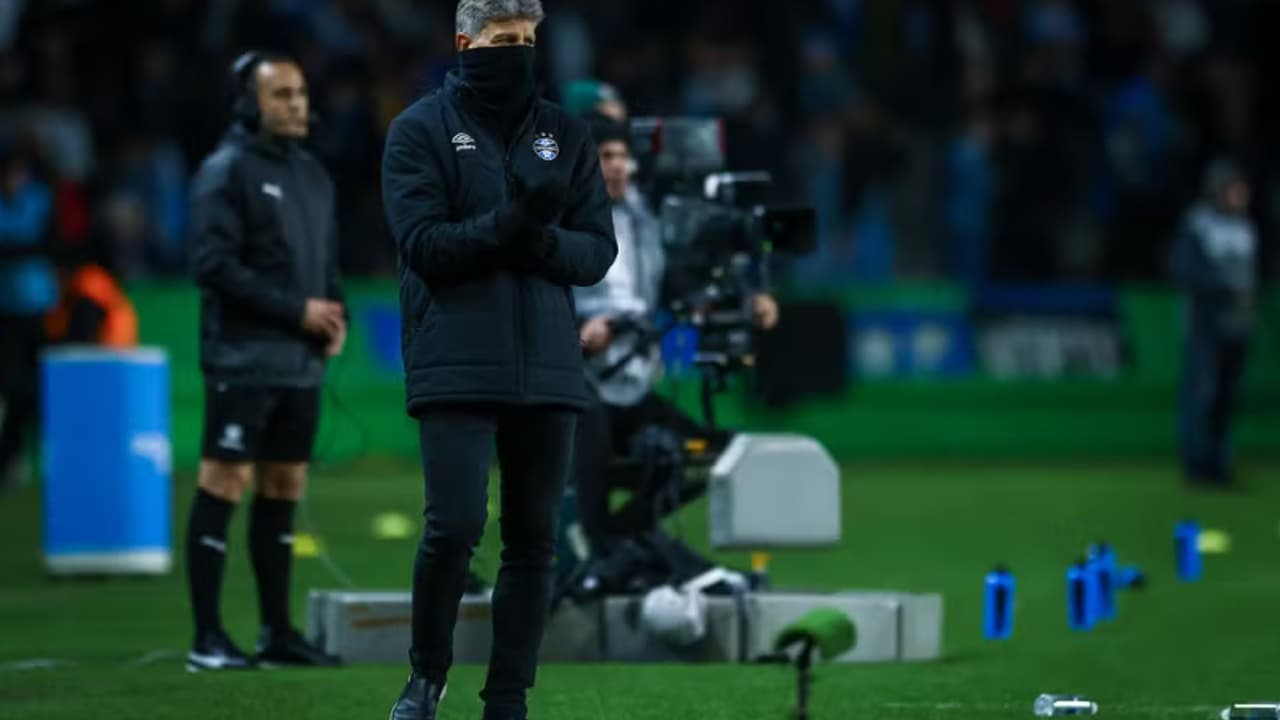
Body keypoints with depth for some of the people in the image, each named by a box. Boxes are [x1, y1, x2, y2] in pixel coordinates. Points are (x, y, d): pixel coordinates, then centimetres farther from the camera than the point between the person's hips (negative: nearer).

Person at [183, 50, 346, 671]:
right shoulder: (227, 171, -8)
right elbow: (213, 264, -15)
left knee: (284, 490, 10)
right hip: (244, 360, -8)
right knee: (224, 486, -6)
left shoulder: (312, 174, 16)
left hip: (301, 364, 8)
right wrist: (296, 310, -15)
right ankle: (207, 638, -4)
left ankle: (277, 631, 16)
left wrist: (335, 315, 4)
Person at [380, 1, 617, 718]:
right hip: (456, 367, -4)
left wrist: (541, 239, -13)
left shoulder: (566, 133, 11)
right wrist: (509, 221, -21)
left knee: (534, 541, 3)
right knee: (454, 527, -11)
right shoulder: (421, 130, 2)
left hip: (548, 369, 4)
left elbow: (598, 251, 7)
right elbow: (423, 243, -8)